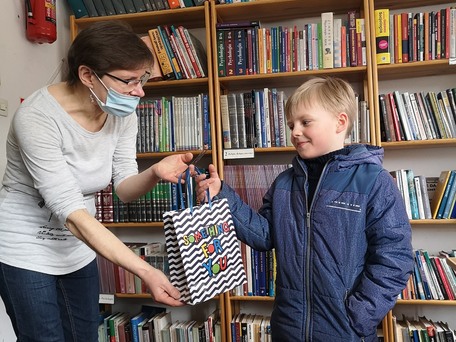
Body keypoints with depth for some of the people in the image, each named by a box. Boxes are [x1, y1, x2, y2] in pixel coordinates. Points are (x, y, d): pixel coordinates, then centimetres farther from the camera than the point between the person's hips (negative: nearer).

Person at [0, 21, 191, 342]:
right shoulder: (38, 117, -29)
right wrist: (146, 271, -37)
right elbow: (71, 214, -32)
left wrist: (154, 173, -30)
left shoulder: (122, 114, -10)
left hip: (77, 248, 6)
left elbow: (124, 188, -6)